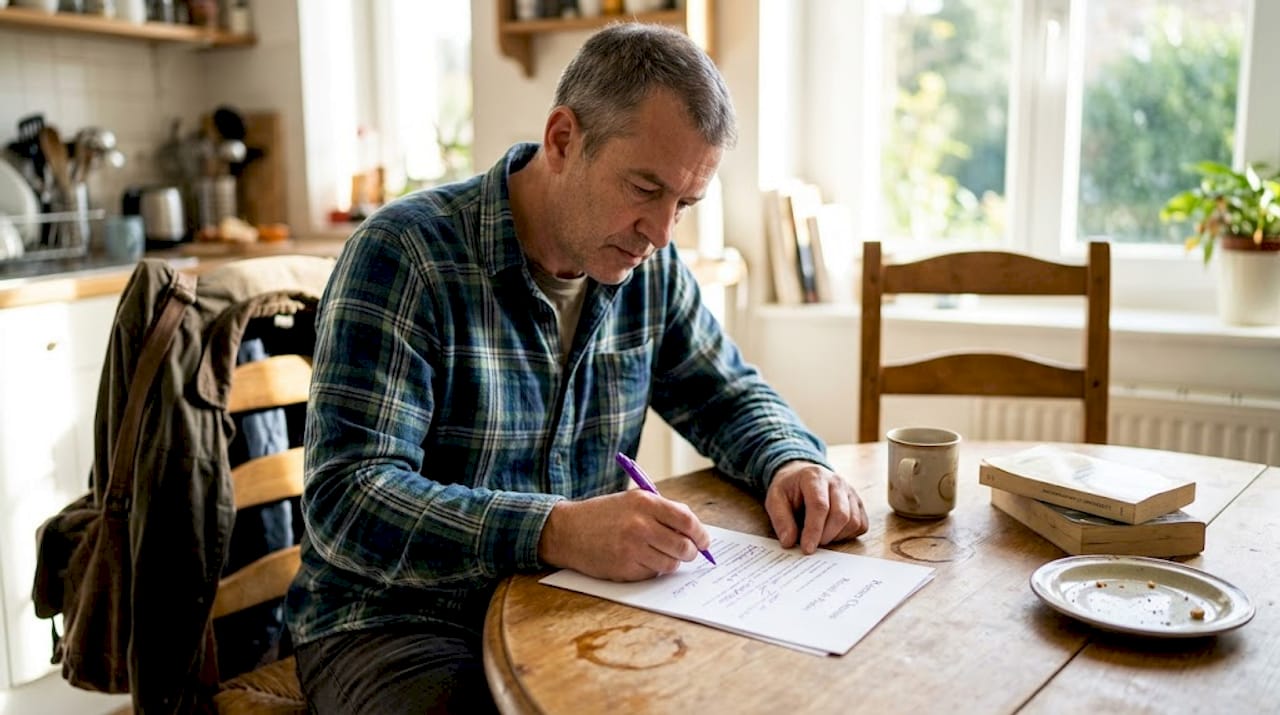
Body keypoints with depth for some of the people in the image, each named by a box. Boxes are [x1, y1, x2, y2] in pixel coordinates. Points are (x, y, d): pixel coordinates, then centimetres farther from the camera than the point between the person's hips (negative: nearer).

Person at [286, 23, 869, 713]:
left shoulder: (649, 267, 1)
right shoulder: (404, 255, -18)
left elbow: (730, 395, 14)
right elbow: (346, 500, -24)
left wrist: (793, 463, -9)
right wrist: (556, 532, -37)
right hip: (399, 622, -4)